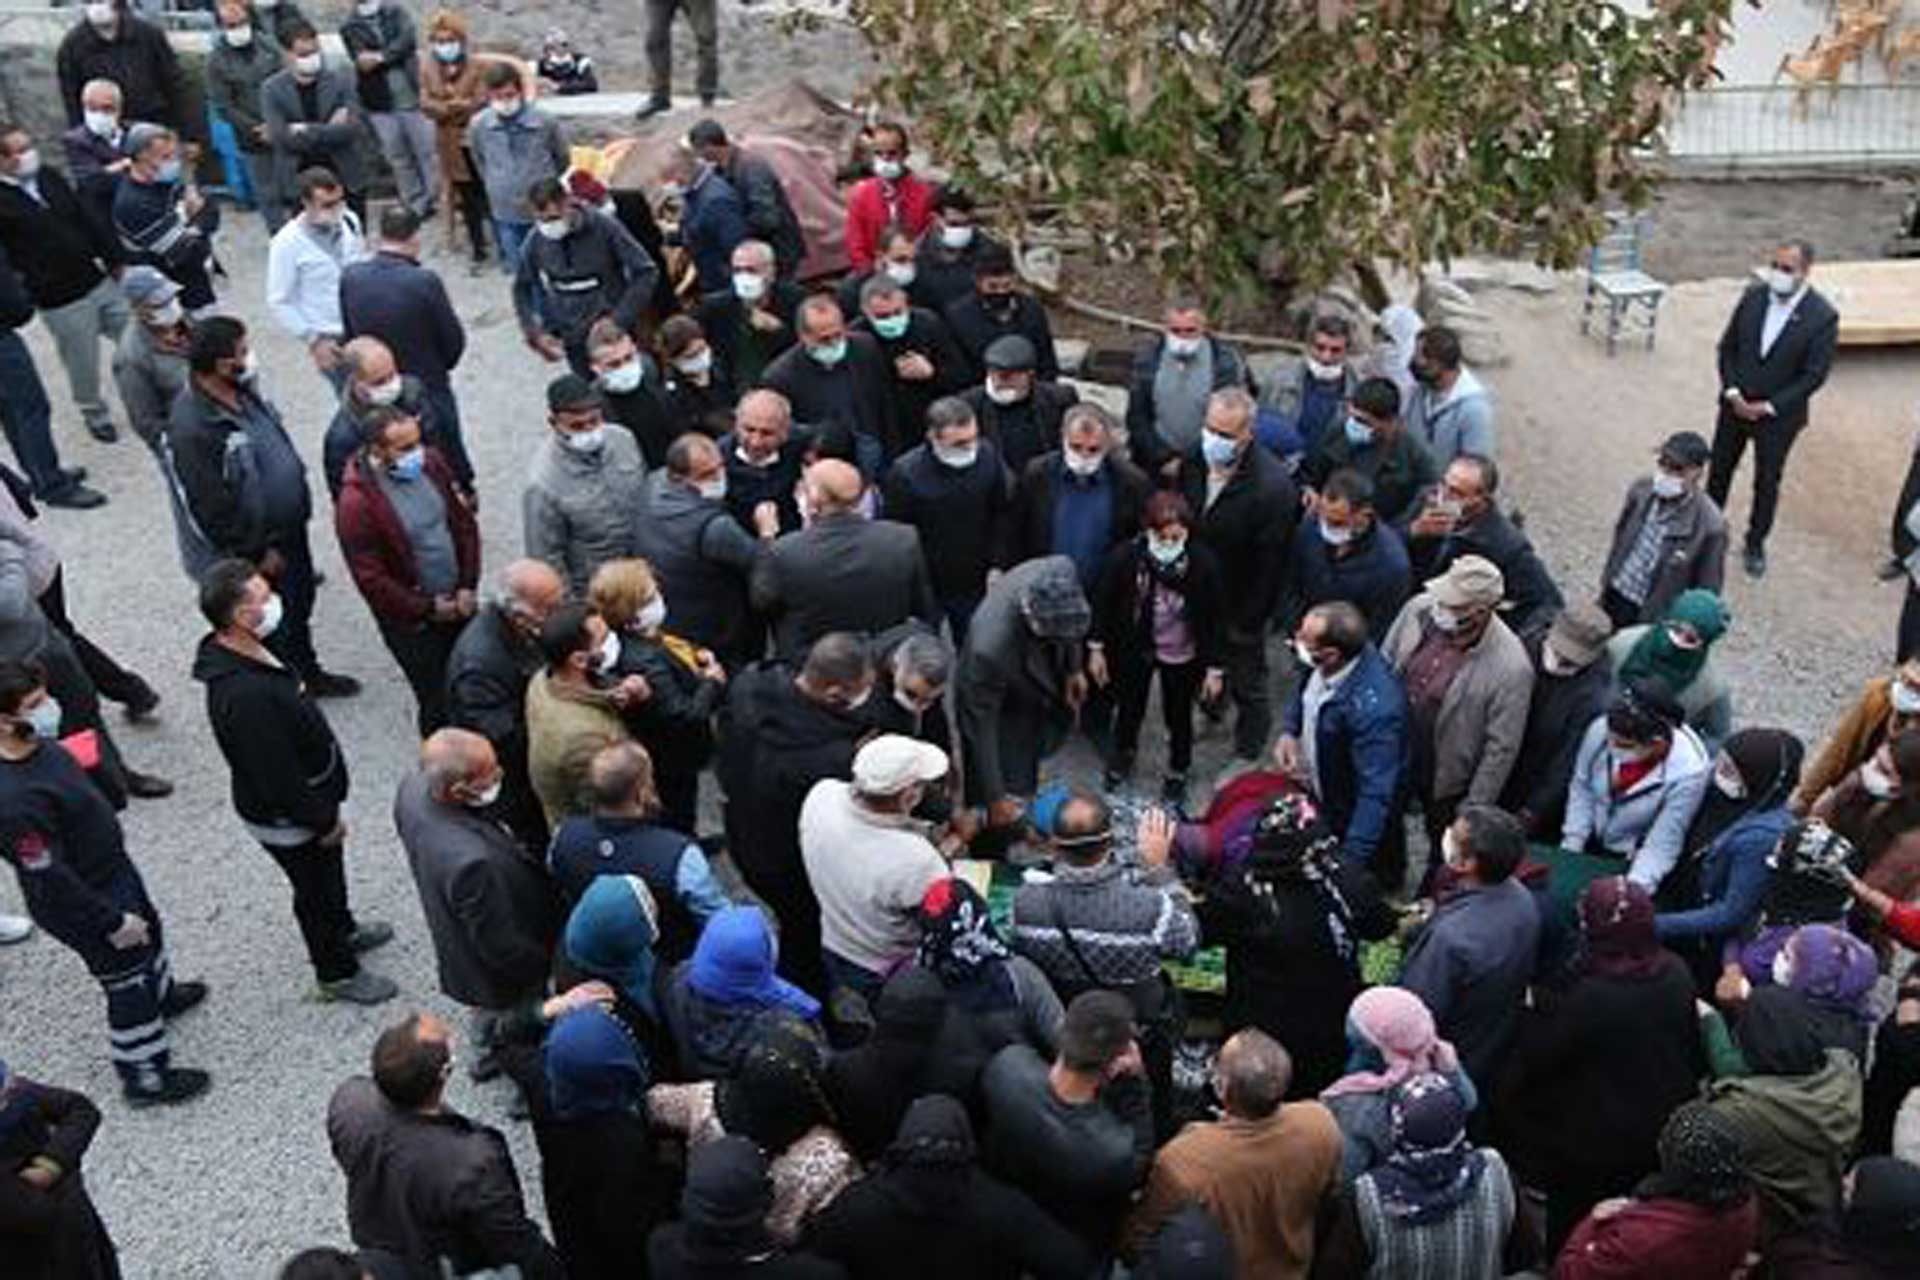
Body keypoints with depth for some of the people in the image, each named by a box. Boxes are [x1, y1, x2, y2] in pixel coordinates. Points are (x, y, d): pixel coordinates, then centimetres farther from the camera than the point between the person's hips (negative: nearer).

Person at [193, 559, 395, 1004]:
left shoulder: (244, 653, -8)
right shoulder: (243, 696, -40)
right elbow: (277, 778, -32)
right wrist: (324, 820, -17)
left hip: (311, 794, 9)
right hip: (287, 820, -9)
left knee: (329, 870, 31)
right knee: (317, 890, 15)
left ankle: (342, 930, 57)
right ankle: (338, 973, 39)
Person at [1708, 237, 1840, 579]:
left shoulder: (1822, 316, -18)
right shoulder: (1754, 296, -8)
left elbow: (1814, 375, -14)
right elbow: (1728, 346, 0)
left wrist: (1769, 407, -16)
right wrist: (1732, 391, -11)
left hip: (1779, 414, -3)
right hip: (1736, 404, 3)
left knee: (1767, 482, 12)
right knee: (1720, 468, 18)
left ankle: (1756, 543, 30)